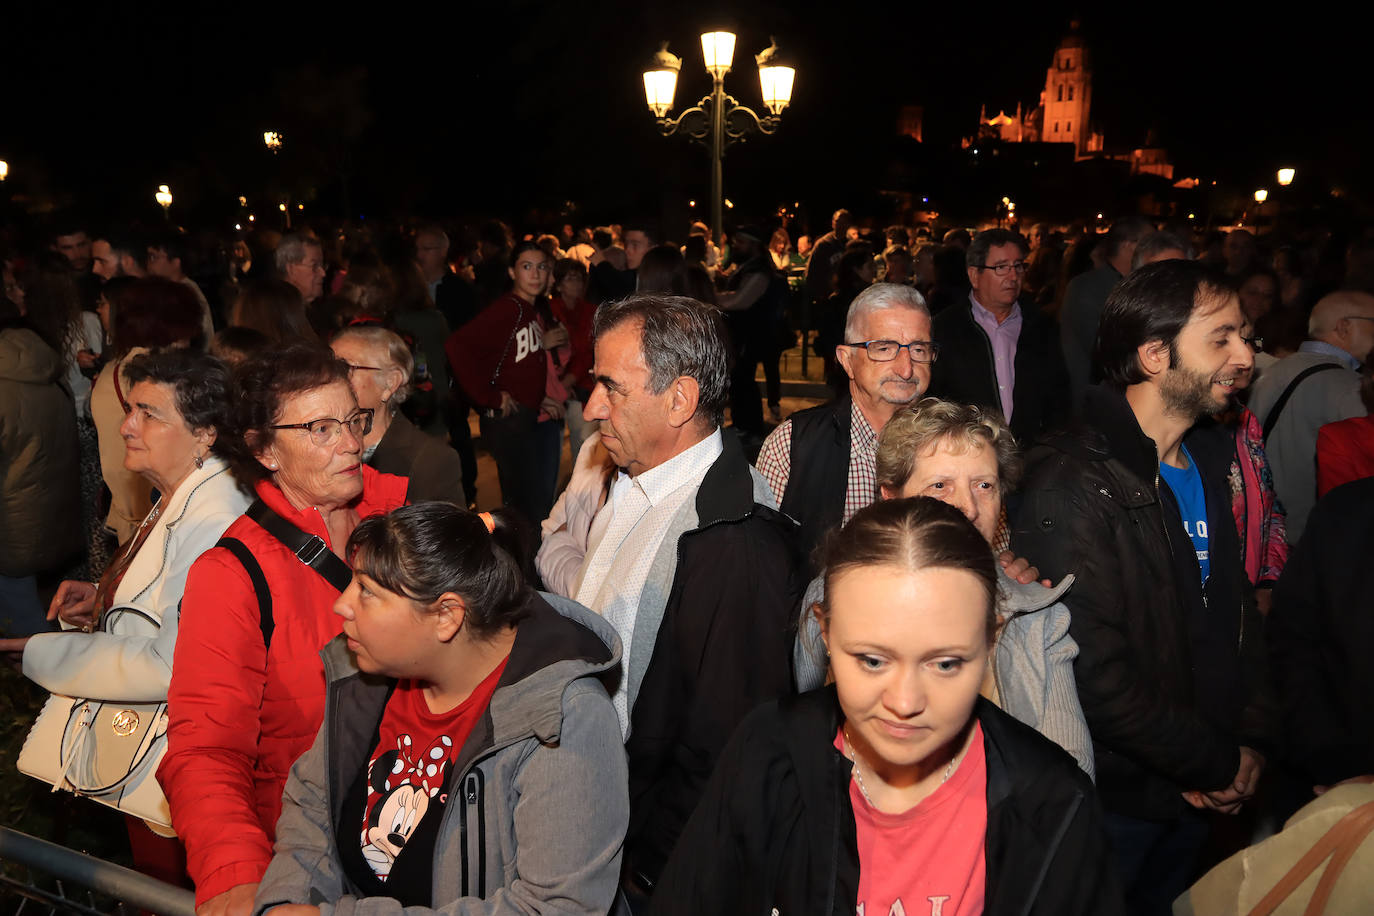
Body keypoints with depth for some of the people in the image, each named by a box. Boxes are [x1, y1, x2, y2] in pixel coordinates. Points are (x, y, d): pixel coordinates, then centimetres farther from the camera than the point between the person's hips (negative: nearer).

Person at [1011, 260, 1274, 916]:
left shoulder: (1210, 462, 5)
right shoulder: (1072, 484, -23)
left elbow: (1237, 609, 12)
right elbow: (1096, 676, -25)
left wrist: (1252, 739, -1)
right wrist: (1215, 762, -14)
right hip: (1112, 800, -7)